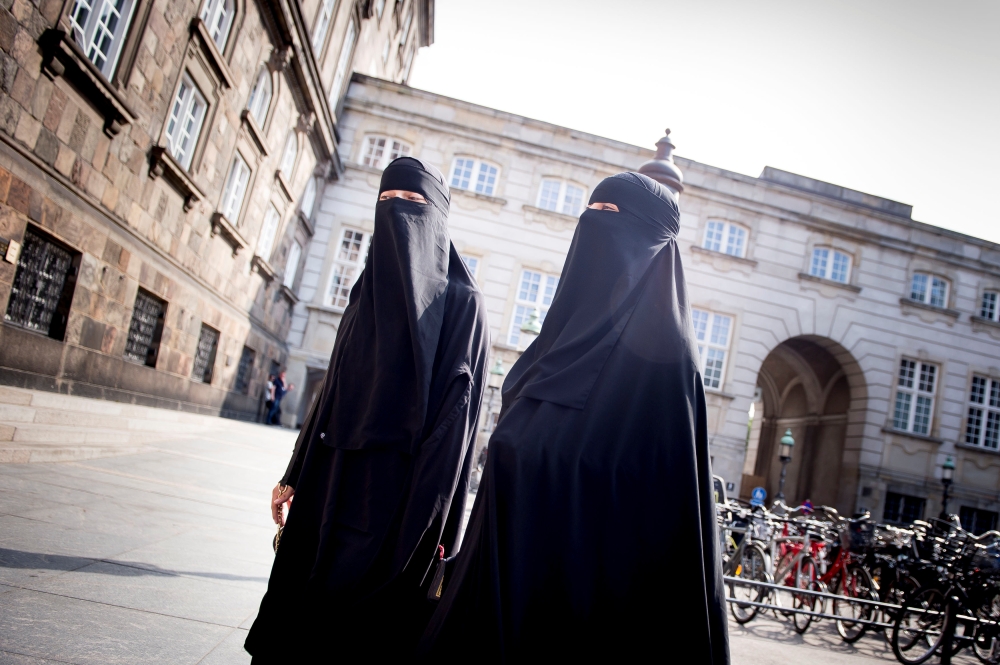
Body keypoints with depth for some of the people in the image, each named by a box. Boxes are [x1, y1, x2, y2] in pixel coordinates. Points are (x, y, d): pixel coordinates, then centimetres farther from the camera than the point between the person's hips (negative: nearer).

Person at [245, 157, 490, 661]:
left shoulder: (461, 301, -6)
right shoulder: (370, 289, 14)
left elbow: (457, 410, -13)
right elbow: (334, 390, 15)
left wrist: (426, 525, -19)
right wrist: (294, 476, 14)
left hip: (396, 485, -6)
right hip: (331, 476, 7)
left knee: (363, 621, 3)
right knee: (296, 599, 13)